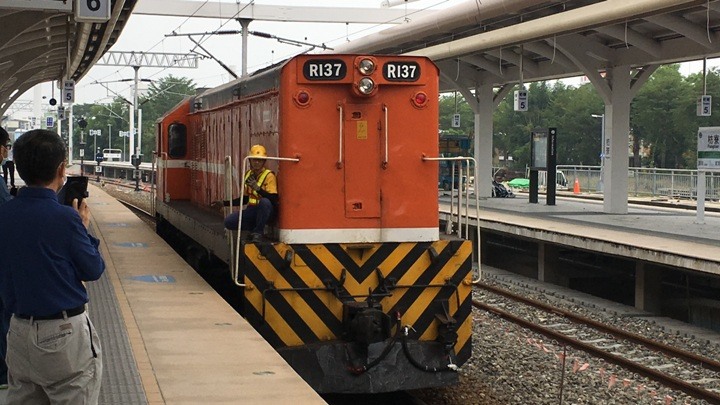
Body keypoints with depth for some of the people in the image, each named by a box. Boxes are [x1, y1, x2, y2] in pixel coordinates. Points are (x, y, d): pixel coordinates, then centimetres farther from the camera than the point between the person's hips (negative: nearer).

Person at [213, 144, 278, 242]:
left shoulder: (269, 175, -11)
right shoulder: (248, 175, 10)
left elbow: (273, 199, -23)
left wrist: (258, 188, -35)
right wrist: (224, 203, 16)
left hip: (265, 211, -6)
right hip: (252, 210, 6)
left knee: (265, 201, -40)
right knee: (229, 221, -16)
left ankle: (258, 232, -21)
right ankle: (254, 228, 3)